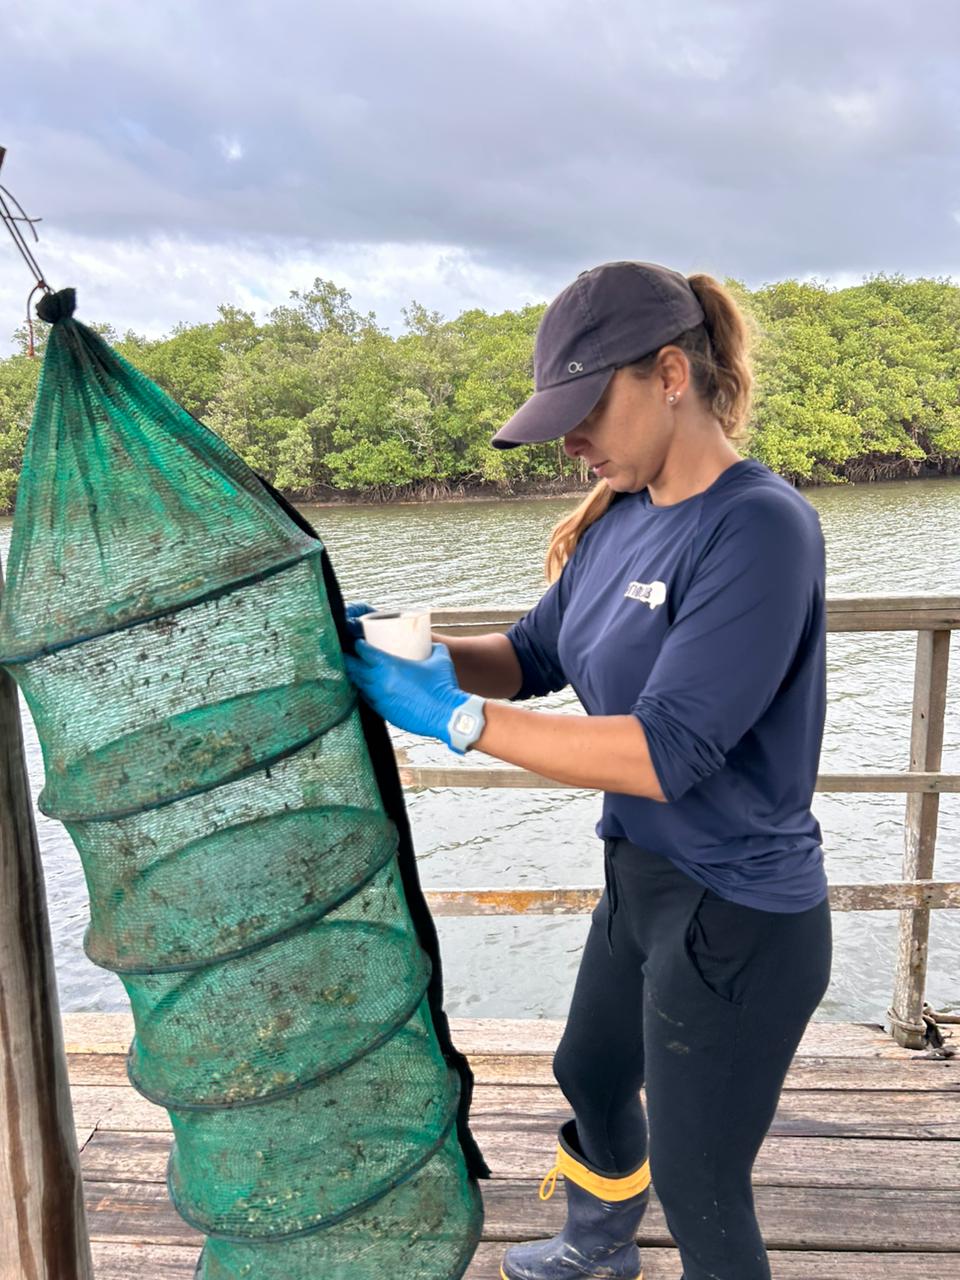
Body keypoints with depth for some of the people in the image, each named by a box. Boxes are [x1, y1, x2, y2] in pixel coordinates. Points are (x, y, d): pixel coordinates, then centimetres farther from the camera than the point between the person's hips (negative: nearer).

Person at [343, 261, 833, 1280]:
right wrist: (411, 650, -12)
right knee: (590, 1077, 30)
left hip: (738, 920, -8)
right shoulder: (621, 516, -1)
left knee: (699, 1191, 12)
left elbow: (667, 753, -31)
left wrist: (456, 717, -29)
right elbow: (534, 657, 4)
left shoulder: (760, 527, -25)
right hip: (640, 880, 9)